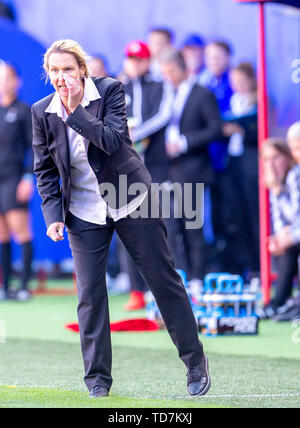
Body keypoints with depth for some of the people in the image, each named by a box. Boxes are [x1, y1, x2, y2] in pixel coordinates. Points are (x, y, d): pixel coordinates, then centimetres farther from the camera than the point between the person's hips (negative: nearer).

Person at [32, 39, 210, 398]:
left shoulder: (109, 90, -11)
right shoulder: (42, 112, -4)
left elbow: (114, 141, -24)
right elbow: (44, 170, 5)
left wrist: (76, 111, -28)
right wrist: (52, 214, -4)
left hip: (131, 201, -2)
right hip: (84, 213, 2)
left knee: (164, 280, 4)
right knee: (90, 294, -4)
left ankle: (195, 363, 17)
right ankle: (97, 379, 4)